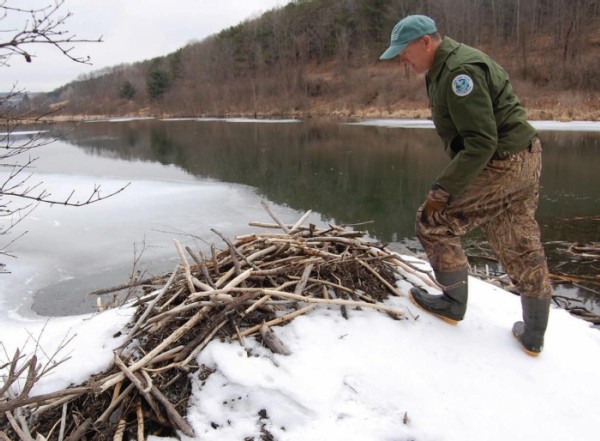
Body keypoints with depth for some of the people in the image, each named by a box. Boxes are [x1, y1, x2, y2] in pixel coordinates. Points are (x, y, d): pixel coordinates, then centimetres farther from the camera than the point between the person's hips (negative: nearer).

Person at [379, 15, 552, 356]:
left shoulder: (459, 71, -21)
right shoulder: (445, 69, 12)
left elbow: (481, 143, -26)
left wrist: (443, 189, -24)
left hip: (501, 166, -11)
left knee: (434, 223, 2)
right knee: (523, 250, 15)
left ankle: (454, 303, 18)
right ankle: (533, 335, 27)